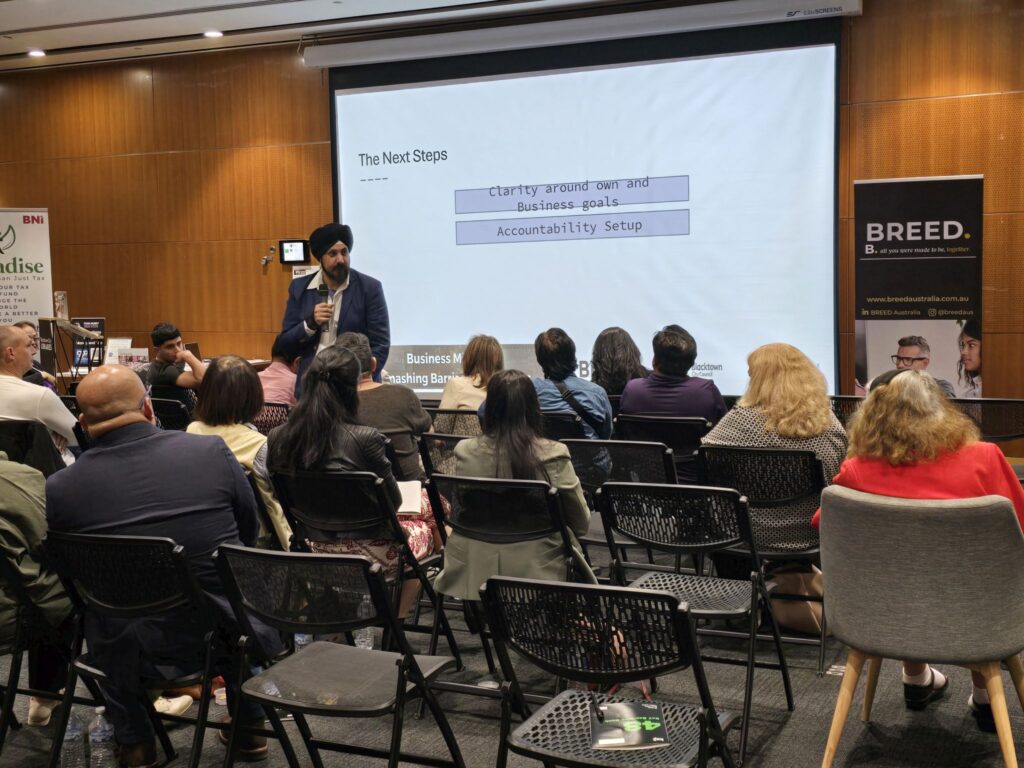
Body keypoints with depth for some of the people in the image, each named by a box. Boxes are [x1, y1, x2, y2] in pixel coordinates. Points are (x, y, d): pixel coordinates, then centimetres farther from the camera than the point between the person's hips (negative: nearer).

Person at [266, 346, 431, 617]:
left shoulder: (277, 438, -9)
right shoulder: (364, 438, -24)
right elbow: (393, 500, -11)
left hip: (315, 550, 6)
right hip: (366, 551, -5)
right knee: (422, 530, 28)